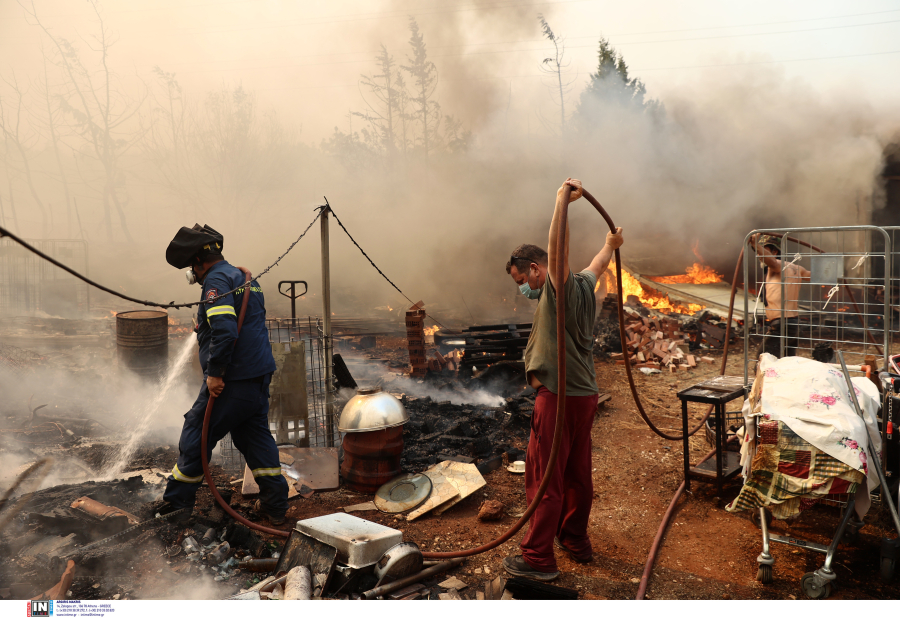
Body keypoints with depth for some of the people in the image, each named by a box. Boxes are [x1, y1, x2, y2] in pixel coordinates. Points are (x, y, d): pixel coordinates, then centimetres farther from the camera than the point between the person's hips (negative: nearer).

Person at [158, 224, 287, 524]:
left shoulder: (216, 280, -13)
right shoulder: (244, 277, 18)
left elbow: (224, 329, -27)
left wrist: (214, 373, -20)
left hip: (233, 381, -9)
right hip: (260, 375, 9)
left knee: (196, 436, 6)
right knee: (255, 434, 16)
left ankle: (176, 504, 19)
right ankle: (275, 504, 19)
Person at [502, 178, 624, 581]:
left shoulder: (560, 287, -12)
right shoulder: (583, 283, 13)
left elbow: (558, 248, -30)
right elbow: (598, 264, 35)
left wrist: (562, 201, -30)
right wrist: (610, 245, 54)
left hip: (559, 397, -9)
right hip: (586, 394, 9)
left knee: (545, 478, -3)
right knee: (578, 474, 18)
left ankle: (538, 559, 5)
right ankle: (576, 540, 31)